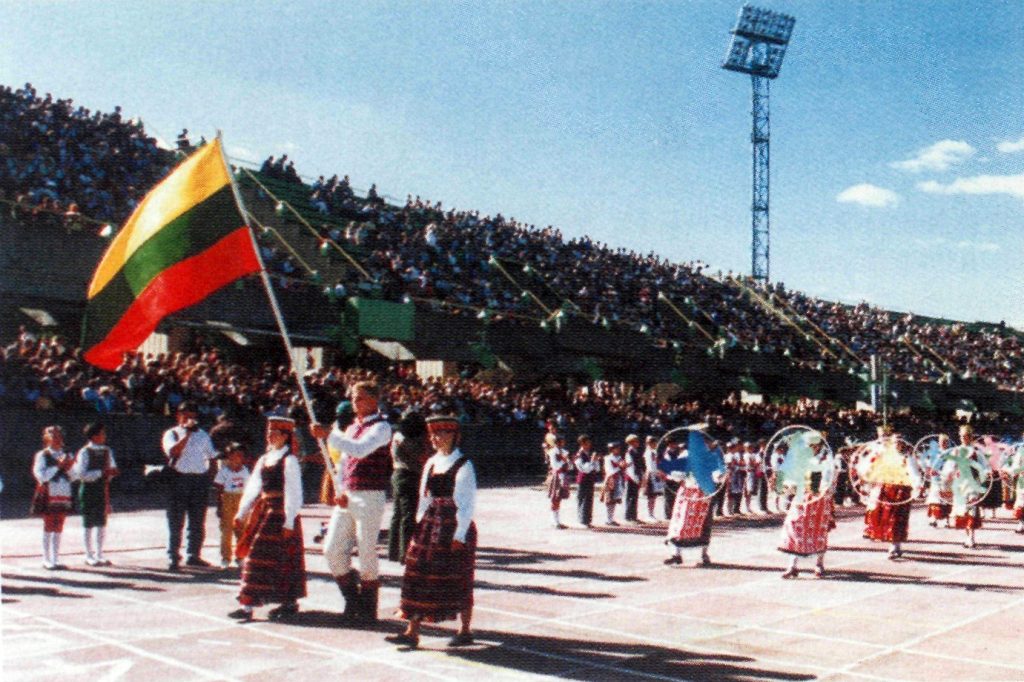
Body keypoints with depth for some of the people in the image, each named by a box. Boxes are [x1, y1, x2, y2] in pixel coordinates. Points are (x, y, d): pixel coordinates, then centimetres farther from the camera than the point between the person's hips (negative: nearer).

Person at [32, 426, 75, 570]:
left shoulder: (67, 455, 12)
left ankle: (55, 559, 14)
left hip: (63, 495, 5)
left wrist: (69, 468, -7)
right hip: (48, 496, -5)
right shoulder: (42, 456, -4)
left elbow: (73, 477, 12)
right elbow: (41, 475, -15)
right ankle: (47, 560, 7)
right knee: (48, 528, 0)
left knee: (58, 529, 8)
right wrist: (58, 466, -17)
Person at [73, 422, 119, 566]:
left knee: (102, 523, 9)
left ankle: (99, 554, 19)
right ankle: (89, 555, 12)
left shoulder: (107, 451, 7)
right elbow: (82, 474, -16)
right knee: (89, 523, 3)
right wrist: (101, 472, -21)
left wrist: (111, 472, -7)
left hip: (103, 489, 5)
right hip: (88, 490, -5)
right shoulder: (85, 452, -11)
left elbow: (112, 468, 15)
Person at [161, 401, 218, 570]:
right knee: (176, 521, -1)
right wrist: (187, 433, -19)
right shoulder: (172, 434, 1)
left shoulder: (202, 434, 14)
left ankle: (193, 555, 20)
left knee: (197, 522, 9)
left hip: (200, 479, 4)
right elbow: (173, 451, -18)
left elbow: (212, 455, 19)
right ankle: (173, 557, 3)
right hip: (179, 478, -4)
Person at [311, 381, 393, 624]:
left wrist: (328, 435, -30)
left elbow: (360, 449, -26)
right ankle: (353, 600, 21)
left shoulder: (381, 427, -9)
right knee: (332, 550, 4)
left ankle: (368, 609, 13)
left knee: (367, 554, -1)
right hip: (346, 498, 8)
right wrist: (340, 491, 4)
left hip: (369, 497, -8)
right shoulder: (352, 428, 17)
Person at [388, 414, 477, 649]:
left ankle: (465, 631, 18)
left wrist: (459, 535, -16)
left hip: (455, 528, -7)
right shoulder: (431, 463, 11)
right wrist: (420, 525, 9)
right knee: (419, 577, 3)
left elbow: (467, 504, -13)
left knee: (458, 581, 4)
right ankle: (412, 632, 7)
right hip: (430, 528, 7)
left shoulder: (463, 466, -10)